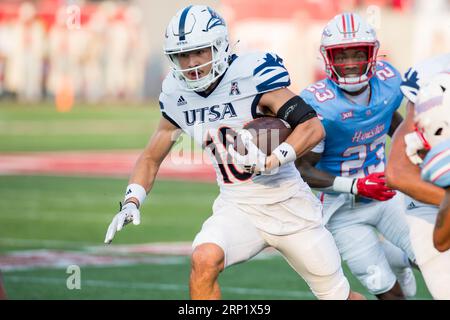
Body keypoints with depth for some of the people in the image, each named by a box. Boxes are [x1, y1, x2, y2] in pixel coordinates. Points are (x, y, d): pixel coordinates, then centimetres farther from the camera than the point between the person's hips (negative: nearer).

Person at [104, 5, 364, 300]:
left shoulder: (252, 75, -17)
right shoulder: (177, 96, -1)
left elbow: (313, 127, -22)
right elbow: (152, 157, 13)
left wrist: (273, 161, -35)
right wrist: (132, 203, -2)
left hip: (288, 206, -3)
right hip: (237, 209, 3)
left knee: (338, 296, 6)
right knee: (205, 259, -29)